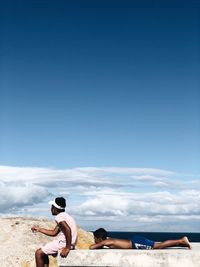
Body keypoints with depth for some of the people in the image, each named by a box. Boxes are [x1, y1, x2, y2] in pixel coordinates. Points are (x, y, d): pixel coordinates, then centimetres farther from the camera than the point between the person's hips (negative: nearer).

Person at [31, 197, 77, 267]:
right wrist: (39, 229, 26)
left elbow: (68, 230, -31)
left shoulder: (59, 217, -14)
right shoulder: (64, 216, 17)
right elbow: (53, 233, 23)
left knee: (38, 253, -3)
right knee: (43, 253, 23)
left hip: (63, 243, -10)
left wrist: (67, 248, -28)